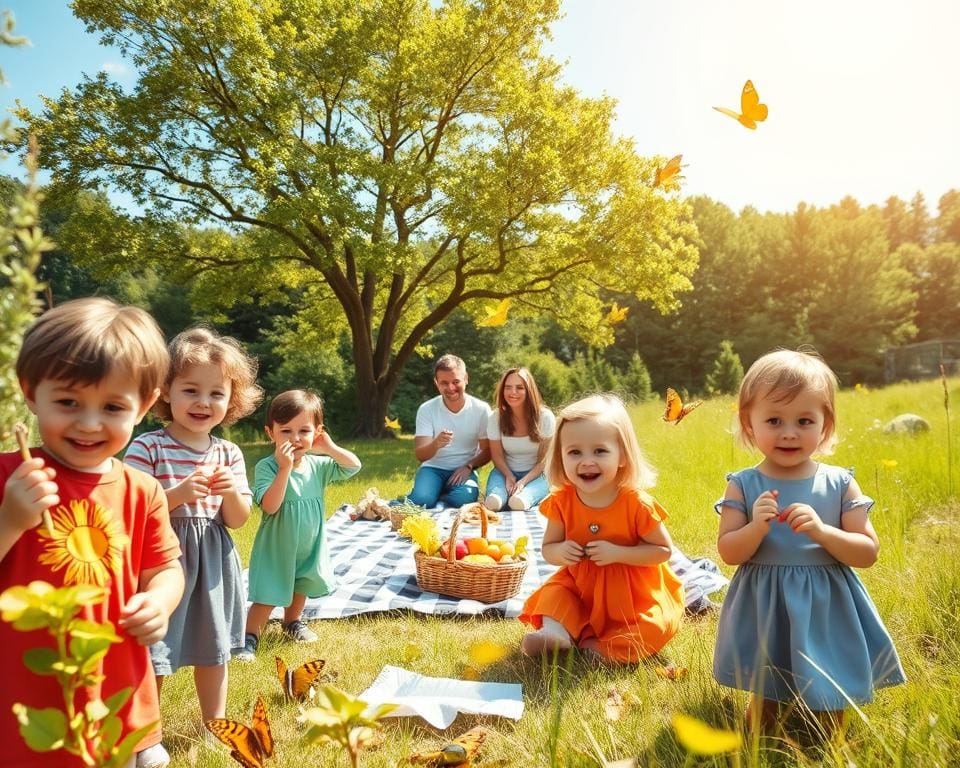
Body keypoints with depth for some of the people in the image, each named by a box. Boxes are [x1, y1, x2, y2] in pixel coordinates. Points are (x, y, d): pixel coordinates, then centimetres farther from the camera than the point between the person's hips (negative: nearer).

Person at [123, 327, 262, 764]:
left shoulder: (228, 453, 3)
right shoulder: (147, 447, -11)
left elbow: (238, 519, 5)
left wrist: (231, 493, -16)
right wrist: (178, 493, -27)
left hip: (212, 561, 5)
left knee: (213, 649, 17)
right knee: (153, 654, 3)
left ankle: (214, 724, 38)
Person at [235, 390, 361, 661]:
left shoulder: (318, 465, -8)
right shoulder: (267, 466, -22)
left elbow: (354, 466, -4)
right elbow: (270, 506, -32)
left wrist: (330, 448, -17)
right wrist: (285, 468, -39)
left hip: (310, 545, 6)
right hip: (277, 546, -5)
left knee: (301, 587, 26)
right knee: (268, 597, -2)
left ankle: (292, 621, 50)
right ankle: (249, 636, 17)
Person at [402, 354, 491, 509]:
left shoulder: (481, 409, -6)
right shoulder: (426, 409, -6)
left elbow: (487, 451, 2)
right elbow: (420, 455, -12)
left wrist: (468, 467, -17)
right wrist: (436, 444, -34)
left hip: (463, 470, 0)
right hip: (433, 467, 0)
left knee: (465, 498, -33)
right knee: (420, 499, -31)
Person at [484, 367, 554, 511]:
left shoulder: (545, 417, -11)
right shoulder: (496, 417, -6)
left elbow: (544, 460, -7)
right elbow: (497, 455, 2)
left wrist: (523, 481, -21)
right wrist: (509, 477, -18)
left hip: (535, 474, -1)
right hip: (506, 472, 1)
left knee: (518, 502, -38)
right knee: (493, 501, -36)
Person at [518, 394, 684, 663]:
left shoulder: (637, 503, -20)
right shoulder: (561, 501, -12)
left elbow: (664, 550, -14)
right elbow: (547, 548, 0)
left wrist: (617, 553, -27)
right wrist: (560, 552, -25)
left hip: (631, 593, -3)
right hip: (580, 585, 3)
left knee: (653, 629, -20)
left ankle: (595, 644, -13)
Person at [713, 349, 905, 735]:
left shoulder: (840, 484, -7)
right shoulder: (742, 486, -9)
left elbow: (868, 552, -8)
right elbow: (729, 552, -9)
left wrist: (821, 531, -25)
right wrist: (757, 527, -27)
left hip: (826, 609, 1)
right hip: (764, 608, -1)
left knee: (829, 703, 16)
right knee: (763, 694, 16)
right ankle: (762, 716, 43)